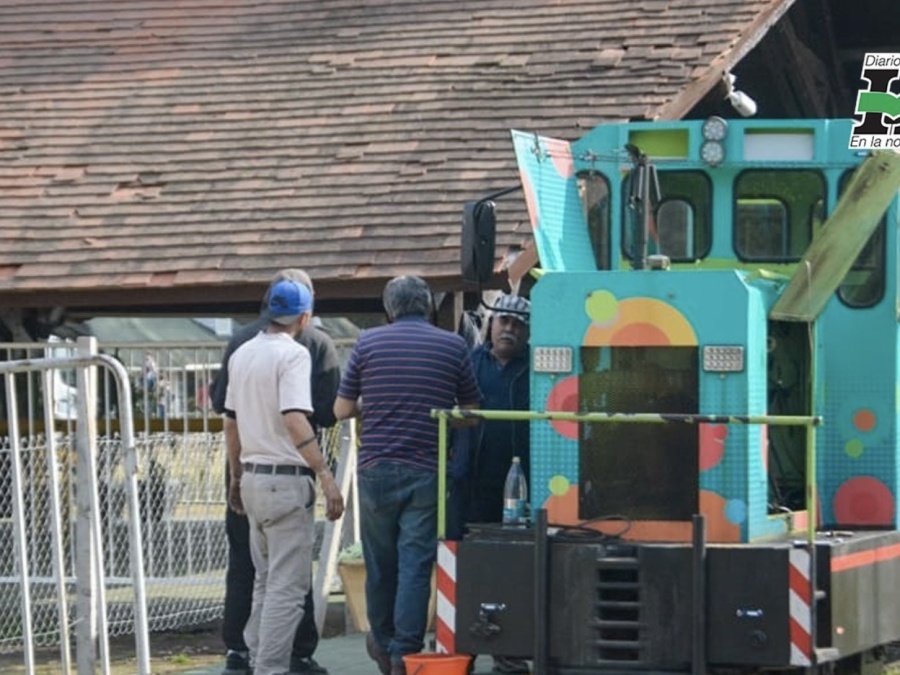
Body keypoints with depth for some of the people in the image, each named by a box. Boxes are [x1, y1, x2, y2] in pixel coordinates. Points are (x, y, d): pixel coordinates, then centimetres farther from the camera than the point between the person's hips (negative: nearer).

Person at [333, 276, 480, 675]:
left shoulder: (368, 342, 2)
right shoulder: (453, 346, 2)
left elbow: (342, 410, 7)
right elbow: (470, 411, 9)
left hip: (376, 469, 1)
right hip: (427, 473, -1)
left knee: (380, 564, 13)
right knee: (416, 564, -2)